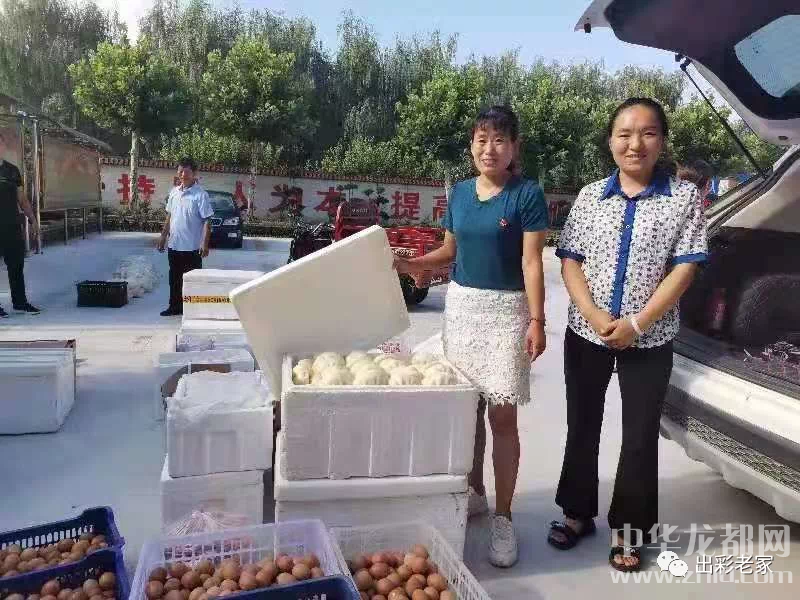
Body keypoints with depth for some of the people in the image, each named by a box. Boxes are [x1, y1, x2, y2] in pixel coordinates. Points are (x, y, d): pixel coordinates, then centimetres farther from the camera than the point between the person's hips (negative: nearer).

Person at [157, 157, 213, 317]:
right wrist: (163, 236, 15)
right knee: (174, 278, 15)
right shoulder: (174, 192, 9)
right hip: (174, 245, 6)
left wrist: (205, 244, -19)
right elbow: (169, 217, 17)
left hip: (192, 247, -6)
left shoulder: (201, 194, -11)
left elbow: (207, 221, -13)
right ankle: (175, 306, 28)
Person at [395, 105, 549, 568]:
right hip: (461, 304, 5)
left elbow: (532, 263, -10)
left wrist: (536, 321, -16)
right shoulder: (460, 192, 9)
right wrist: (409, 265, 1)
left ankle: (503, 517, 8)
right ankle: (474, 492, 29)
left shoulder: (527, 194, -6)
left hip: (505, 309, -5)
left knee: (502, 414, -4)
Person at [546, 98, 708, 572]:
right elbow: (570, 261, 1)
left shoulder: (685, 196, -3)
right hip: (586, 334, 2)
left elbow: (685, 268, -7)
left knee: (640, 436, 8)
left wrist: (636, 324, -14)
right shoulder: (590, 196, 3)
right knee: (582, 427, 13)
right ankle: (579, 513, 32)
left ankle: (628, 530, 26)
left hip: (650, 340, -2)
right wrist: (593, 314, -14)